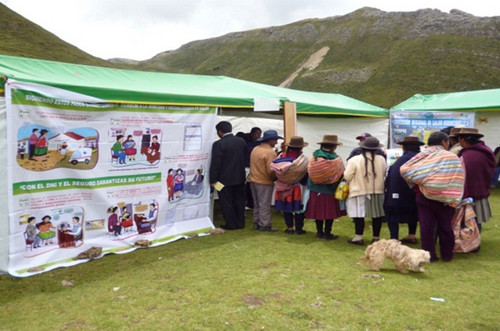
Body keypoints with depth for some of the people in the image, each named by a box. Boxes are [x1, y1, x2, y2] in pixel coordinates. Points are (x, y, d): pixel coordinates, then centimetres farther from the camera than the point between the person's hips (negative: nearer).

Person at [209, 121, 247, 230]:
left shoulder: (218, 144, -17)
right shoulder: (241, 141, 2)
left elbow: (215, 163, -17)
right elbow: (245, 158, 10)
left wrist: (213, 179, -10)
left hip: (225, 179, -6)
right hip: (240, 177, 6)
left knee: (227, 202, 6)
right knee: (239, 201, 14)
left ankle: (231, 224, 12)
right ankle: (240, 223, 22)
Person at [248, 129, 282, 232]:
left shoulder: (255, 149, 7)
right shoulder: (270, 152, -18)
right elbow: (271, 170, -19)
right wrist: (275, 178, -3)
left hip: (253, 180, 8)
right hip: (265, 182, -8)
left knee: (257, 204, 17)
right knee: (265, 205, 2)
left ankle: (257, 223, 25)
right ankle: (264, 225, 9)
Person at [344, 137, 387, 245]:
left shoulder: (355, 160, -12)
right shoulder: (381, 159, -3)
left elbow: (347, 176, -7)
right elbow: (385, 176, 8)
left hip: (360, 192, -3)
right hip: (378, 192, 3)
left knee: (359, 215, 5)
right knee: (377, 215, 12)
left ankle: (358, 237, 6)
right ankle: (376, 238, 20)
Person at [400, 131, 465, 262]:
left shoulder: (422, 156, -2)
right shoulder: (452, 158, -8)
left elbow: (404, 169, -6)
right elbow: (458, 180, -13)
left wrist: (415, 184, 6)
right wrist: (454, 200, -8)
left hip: (423, 196, 2)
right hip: (443, 199, -1)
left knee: (426, 227, 7)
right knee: (445, 227, 13)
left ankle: (429, 255, 13)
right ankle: (447, 255, 24)